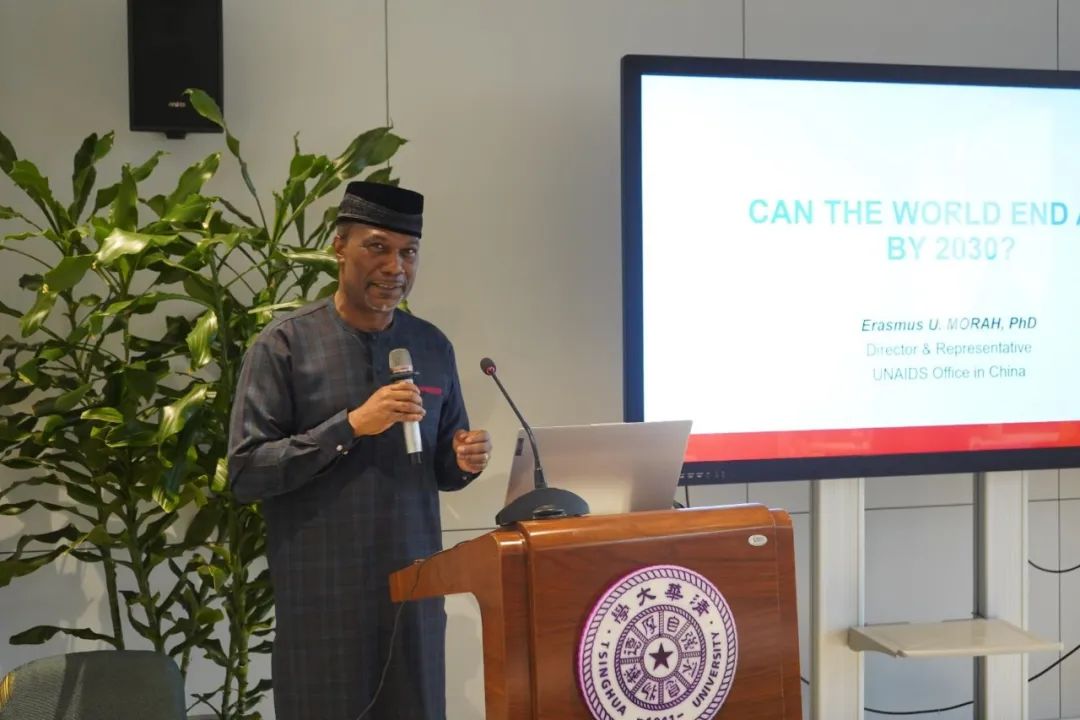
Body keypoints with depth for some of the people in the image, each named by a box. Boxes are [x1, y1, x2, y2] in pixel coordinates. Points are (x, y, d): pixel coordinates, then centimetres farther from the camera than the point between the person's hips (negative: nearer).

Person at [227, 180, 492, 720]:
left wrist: (464, 460, -7)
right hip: (320, 597, -4)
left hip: (414, 586, 4)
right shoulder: (285, 345, -6)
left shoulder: (433, 347, 8)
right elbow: (244, 473, -11)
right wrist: (349, 426, -18)